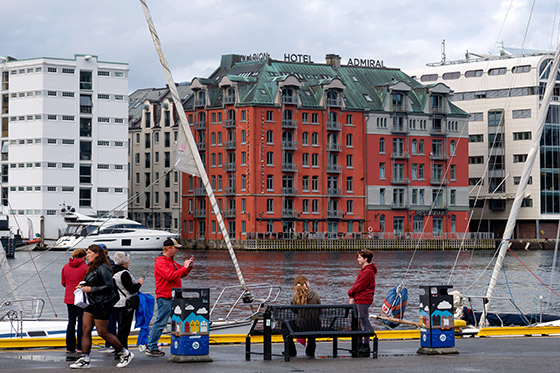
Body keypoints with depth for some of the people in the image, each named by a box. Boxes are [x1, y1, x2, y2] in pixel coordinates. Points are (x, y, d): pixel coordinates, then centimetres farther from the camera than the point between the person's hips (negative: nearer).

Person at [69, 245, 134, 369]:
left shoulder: (103, 268, -16)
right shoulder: (92, 268, 14)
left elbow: (109, 286, -21)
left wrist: (91, 289, -20)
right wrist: (83, 286, 6)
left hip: (102, 304, -10)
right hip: (92, 303, 10)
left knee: (102, 332, -4)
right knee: (86, 330, 4)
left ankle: (125, 354, 9)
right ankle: (84, 360, 6)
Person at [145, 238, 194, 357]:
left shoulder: (172, 261, 18)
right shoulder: (160, 262, -12)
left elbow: (182, 274, 24)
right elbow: (170, 275, -24)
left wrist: (189, 266, 7)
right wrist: (184, 268, -17)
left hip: (174, 298, 10)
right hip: (164, 298, -10)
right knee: (160, 323, -8)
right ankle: (151, 348, -3)